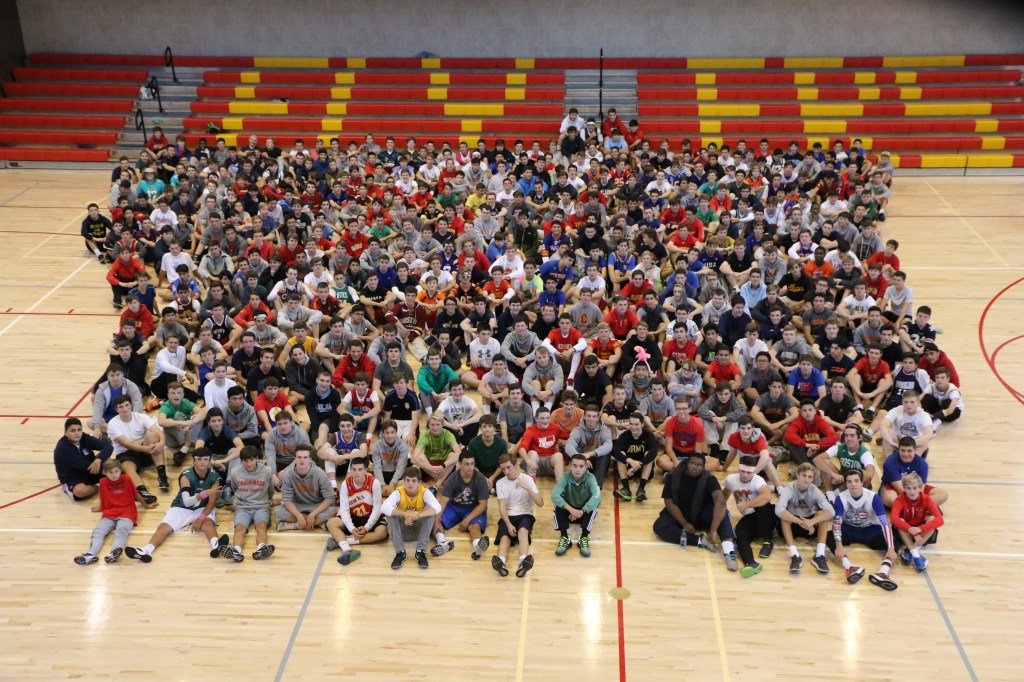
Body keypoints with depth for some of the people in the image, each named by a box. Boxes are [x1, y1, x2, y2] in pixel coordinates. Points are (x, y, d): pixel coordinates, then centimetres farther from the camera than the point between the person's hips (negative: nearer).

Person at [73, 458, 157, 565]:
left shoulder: (126, 480, 6)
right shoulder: (103, 482, 9)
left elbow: (136, 494, 20)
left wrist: (147, 505, 30)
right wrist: (100, 508, 42)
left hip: (126, 513, -2)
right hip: (109, 514, 3)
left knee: (121, 530, -34)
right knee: (98, 532, -27)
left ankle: (116, 551, -63)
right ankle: (91, 554, -51)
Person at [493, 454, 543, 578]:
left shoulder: (527, 479, 1)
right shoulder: (500, 483, 6)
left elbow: (540, 503, -7)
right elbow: (502, 507, -3)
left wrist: (527, 488, -22)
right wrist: (509, 524, -21)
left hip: (525, 515, -2)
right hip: (508, 516, 2)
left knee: (522, 531, -37)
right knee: (504, 537, -31)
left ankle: (523, 561, -62)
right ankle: (501, 562, -61)